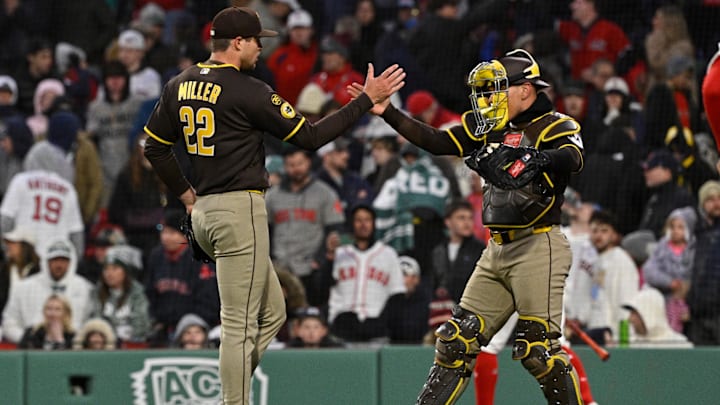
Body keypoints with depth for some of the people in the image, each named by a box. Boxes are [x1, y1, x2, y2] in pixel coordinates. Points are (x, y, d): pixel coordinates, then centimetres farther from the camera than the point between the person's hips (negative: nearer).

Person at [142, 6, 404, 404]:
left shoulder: (180, 86, 10)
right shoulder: (248, 91, -13)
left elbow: (155, 148, 16)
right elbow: (309, 136, -9)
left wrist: (185, 193, 21)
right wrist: (367, 100, -5)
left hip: (204, 212, 9)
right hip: (240, 210, -9)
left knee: (271, 313, 15)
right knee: (241, 323, -7)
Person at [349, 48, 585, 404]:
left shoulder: (554, 126, -7)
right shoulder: (492, 127, 15)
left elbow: (572, 159, -28)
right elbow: (436, 142, 14)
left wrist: (534, 157, -48)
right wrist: (386, 112, 5)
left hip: (538, 246, -8)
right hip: (497, 250, 8)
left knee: (538, 346, -14)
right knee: (458, 338, 7)